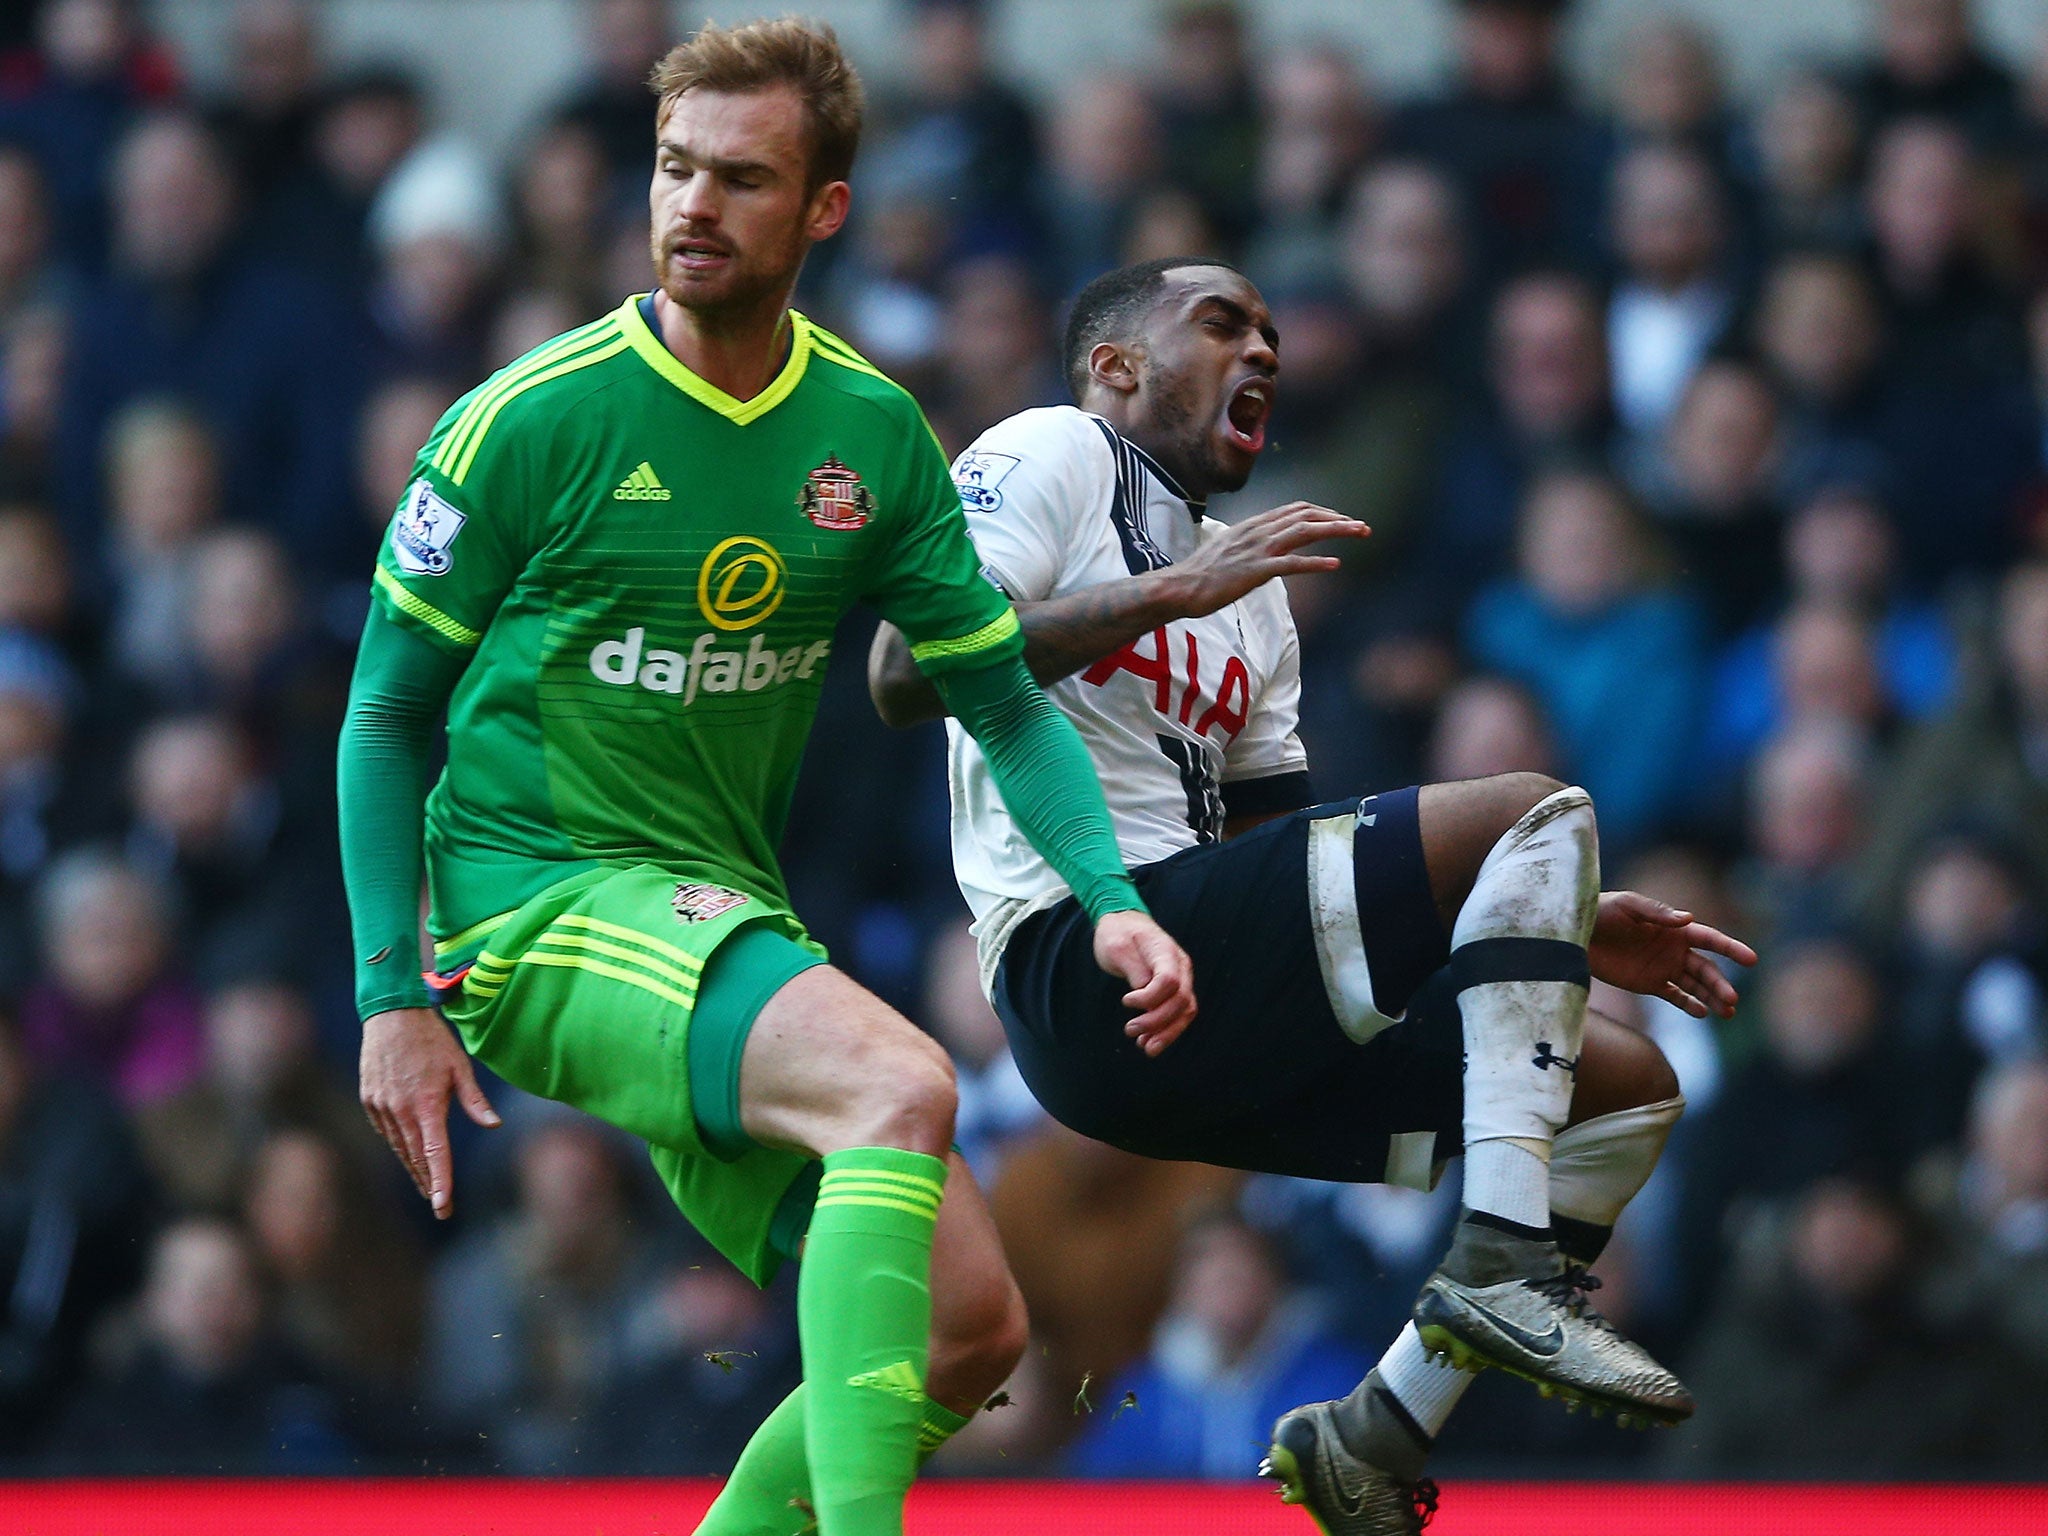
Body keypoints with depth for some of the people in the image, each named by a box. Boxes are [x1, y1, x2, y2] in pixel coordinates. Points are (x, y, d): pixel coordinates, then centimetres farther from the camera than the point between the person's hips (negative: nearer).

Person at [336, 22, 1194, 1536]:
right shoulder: (532, 420, -9)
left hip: (724, 921, 6)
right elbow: (386, 713, -2)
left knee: (972, 1324, -2)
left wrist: (1109, 897, -5)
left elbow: (1006, 698, 11)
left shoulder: (874, 433, 4)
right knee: (900, 1082, -32)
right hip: (534, 899, -6)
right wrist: (392, 999, -6)